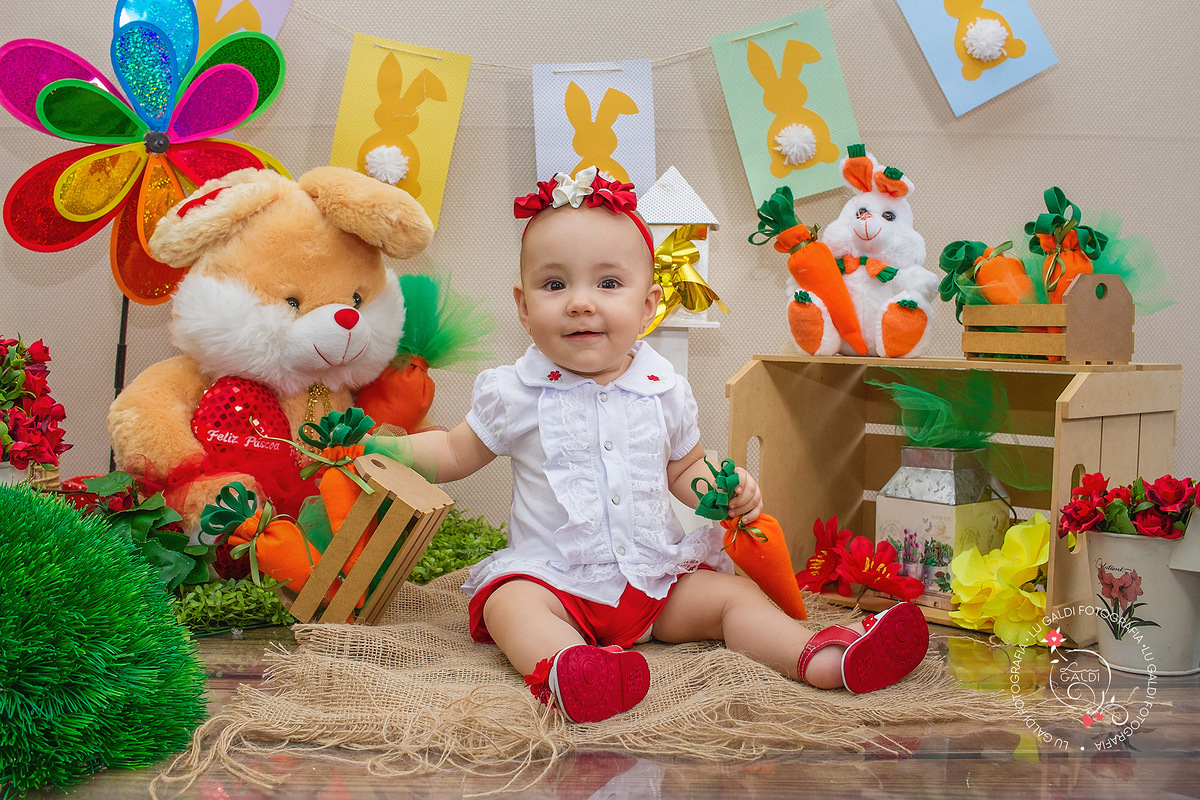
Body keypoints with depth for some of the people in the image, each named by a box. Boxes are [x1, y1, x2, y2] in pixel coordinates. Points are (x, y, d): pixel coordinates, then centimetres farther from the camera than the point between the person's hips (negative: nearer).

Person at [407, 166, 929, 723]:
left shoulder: (664, 392, 1)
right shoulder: (514, 395, -5)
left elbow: (683, 469, 15)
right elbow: (456, 453, 7)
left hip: (658, 574, 3)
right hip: (550, 573, -3)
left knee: (733, 594, -11)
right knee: (511, 604, -31)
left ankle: (821, 660, -21)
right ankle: (562, 668, -56)